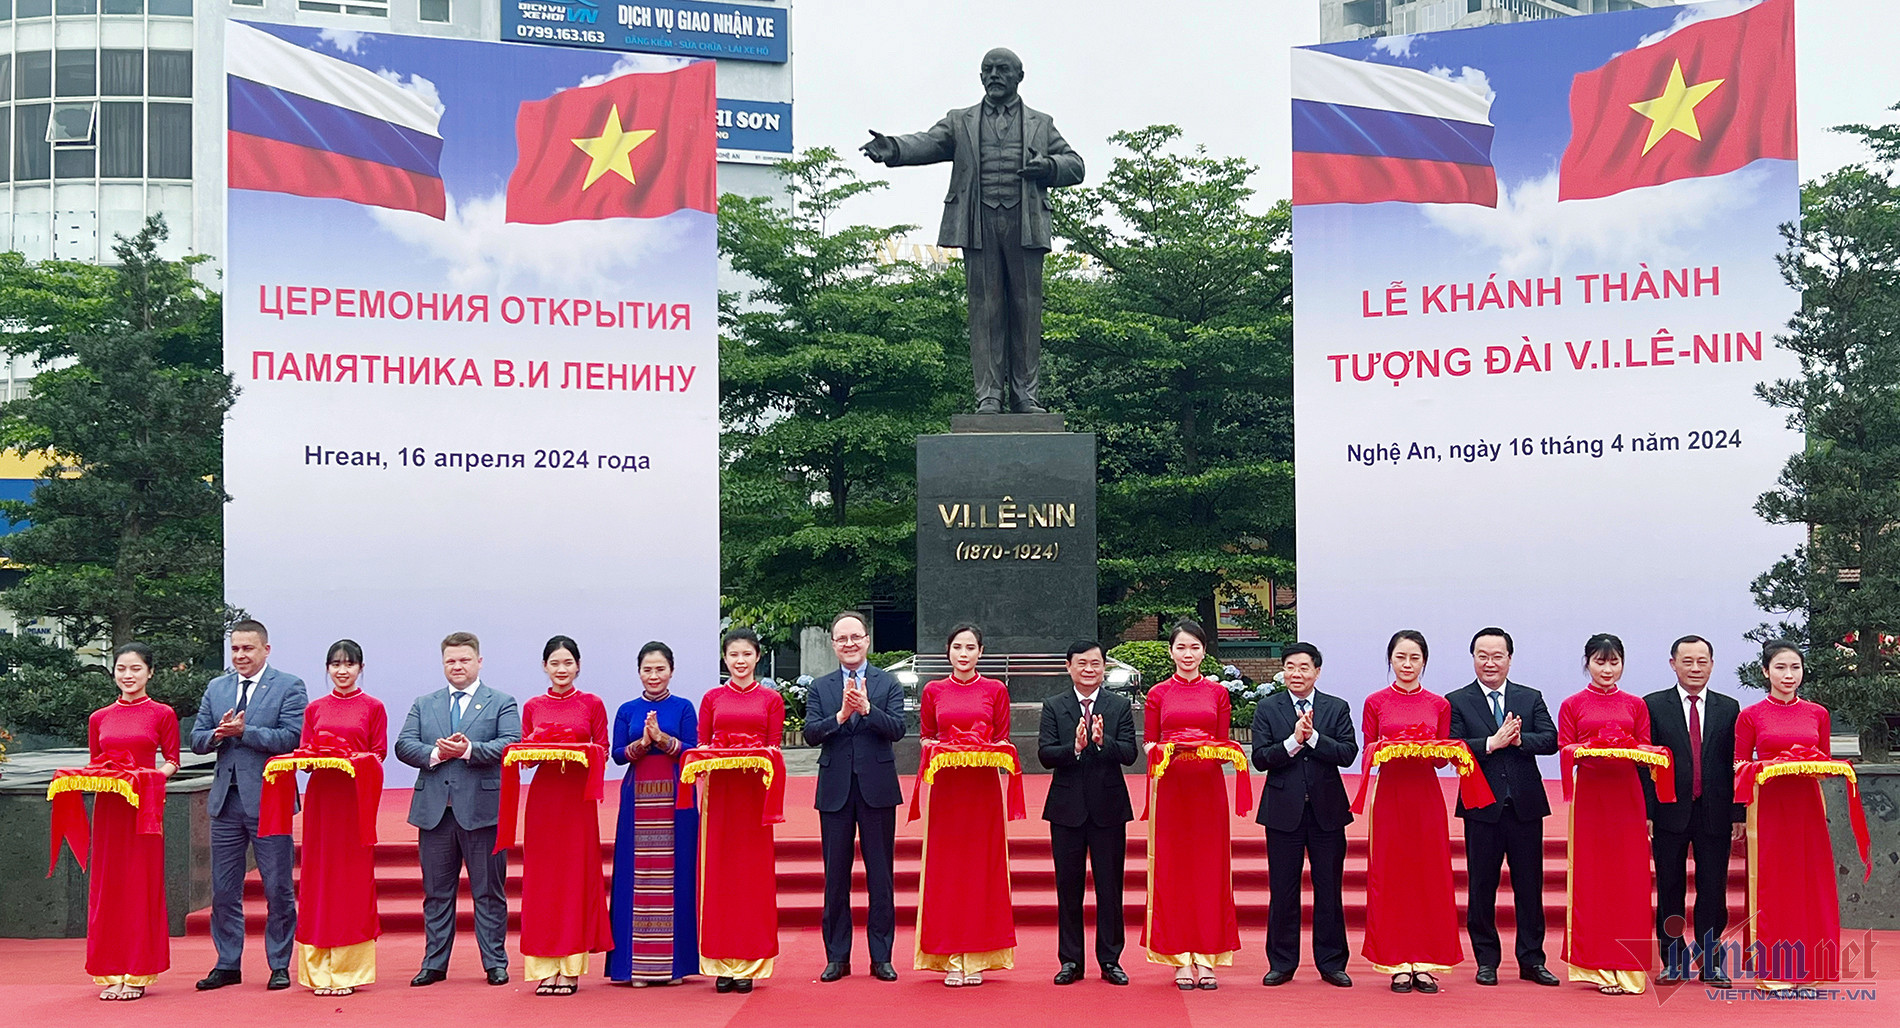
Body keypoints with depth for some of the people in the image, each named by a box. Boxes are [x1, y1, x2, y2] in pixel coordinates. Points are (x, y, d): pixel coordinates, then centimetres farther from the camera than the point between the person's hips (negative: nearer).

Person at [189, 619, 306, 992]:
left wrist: (243, 731, -18)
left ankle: (279, 965, 12)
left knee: (278, 890, 2)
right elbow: (197, 739, 11)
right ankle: (228, 965, 21)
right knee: (224, 890, 10)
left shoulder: (289, 687, -2)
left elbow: (292, 738, -13)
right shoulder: (216, 688, 14)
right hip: (226, 800, 5)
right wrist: (218, 734, -10)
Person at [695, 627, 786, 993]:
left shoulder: (771, 699, 7)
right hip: (719, 791, 1)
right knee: (719, 873, 0)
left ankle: (748, 964, 5)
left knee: (753, 873, -1)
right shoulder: (712, 699, 11)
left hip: (754, 790, -1)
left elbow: (775, 748, 4)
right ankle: (722, 963, 5)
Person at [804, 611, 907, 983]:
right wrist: (841, 714, -20)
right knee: (836, 877, 7)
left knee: (881, 876, 4)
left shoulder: (888, 684, 4)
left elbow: (898, 729, -9)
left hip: (877, 788, -1)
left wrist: (866, 708, -23)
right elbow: (810, 734, -5)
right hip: (835, 791, 1)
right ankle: (837, 957, 16)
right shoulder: (820, 688, 7)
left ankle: (881, 957, 12)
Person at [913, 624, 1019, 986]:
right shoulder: (933, 691, 8)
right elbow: (925, 738, 12)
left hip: (983, 786, 0)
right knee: (945, 870, -1)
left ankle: (976, 958, 8)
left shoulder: (995, 690, 6)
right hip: (945, 786, 1)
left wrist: (987, 752, -12)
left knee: (981, 868, 1)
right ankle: (951, 959, 5)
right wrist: (935, 750, -8)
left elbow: (1002, 740, 8)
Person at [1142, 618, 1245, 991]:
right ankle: (1181, 959, 6)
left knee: (1209, 868, 1)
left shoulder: (1218, 692, 9)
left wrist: (1213, 750, -13)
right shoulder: (1158, 694, 7)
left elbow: (1225, 741, 8)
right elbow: (1148, 742, 7)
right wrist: (1160, 751, -14)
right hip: (1170, 786, 0)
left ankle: (1206, 957, 7)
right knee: (1171, 869, -1)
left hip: (1208, 786, 1)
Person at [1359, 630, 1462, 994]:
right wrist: (1384, 750, -15)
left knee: (1429, 875, 1)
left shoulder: (1439, 705, 8)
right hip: (1389, 796, -1)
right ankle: (1398, 964, 6)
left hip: (1426, 796, 1)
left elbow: (1444, 758, 9)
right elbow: (1367, 755, 6)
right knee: (1391, 875, -1)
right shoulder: (1375, 703, 5)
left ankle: (1426, 963, 9)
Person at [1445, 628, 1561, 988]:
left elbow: (1551, 740, -3)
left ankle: (1531, 960, 16)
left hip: (1526, 804, 2)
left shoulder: (1531, 698, 10)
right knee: (1482, 886, 5)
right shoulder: (1456, 701, 2)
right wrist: (1493, 742, -19)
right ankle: (1486, 961, 15)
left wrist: (1518, 739, -19)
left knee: (1529, 884, 6)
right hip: (1481, 807, -2)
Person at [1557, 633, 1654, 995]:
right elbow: (1564, 751, 4)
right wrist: (1590, 750, -16)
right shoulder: (1572, 706, 8)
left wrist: (1631, 748, -11)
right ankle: (1599, 966, 4)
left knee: (1630, 879, -2)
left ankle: (1627, 968, 4)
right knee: (1591, 879, -2)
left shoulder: (1636, 705, 13)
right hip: (1589, 797, -1)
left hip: (1626, 796, 2)